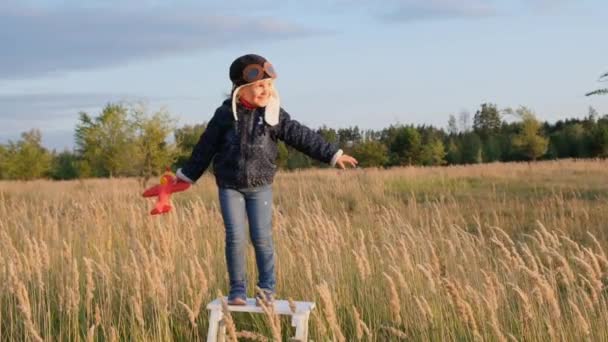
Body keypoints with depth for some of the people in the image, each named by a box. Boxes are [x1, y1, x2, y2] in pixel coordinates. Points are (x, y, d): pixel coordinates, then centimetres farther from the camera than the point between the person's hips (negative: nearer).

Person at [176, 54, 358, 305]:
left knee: (262, 238, -2)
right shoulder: (225, 114, -5)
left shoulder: (274, 114, -3)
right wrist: (186, 176, 6)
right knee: (235, 237, -4)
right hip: (229, 187, 0)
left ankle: (267, 289, 14)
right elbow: (205, 148, 3)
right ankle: (237, 290, 8)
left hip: (260, 187, 1)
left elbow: (303, 137, -1)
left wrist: (333, 155, -4)